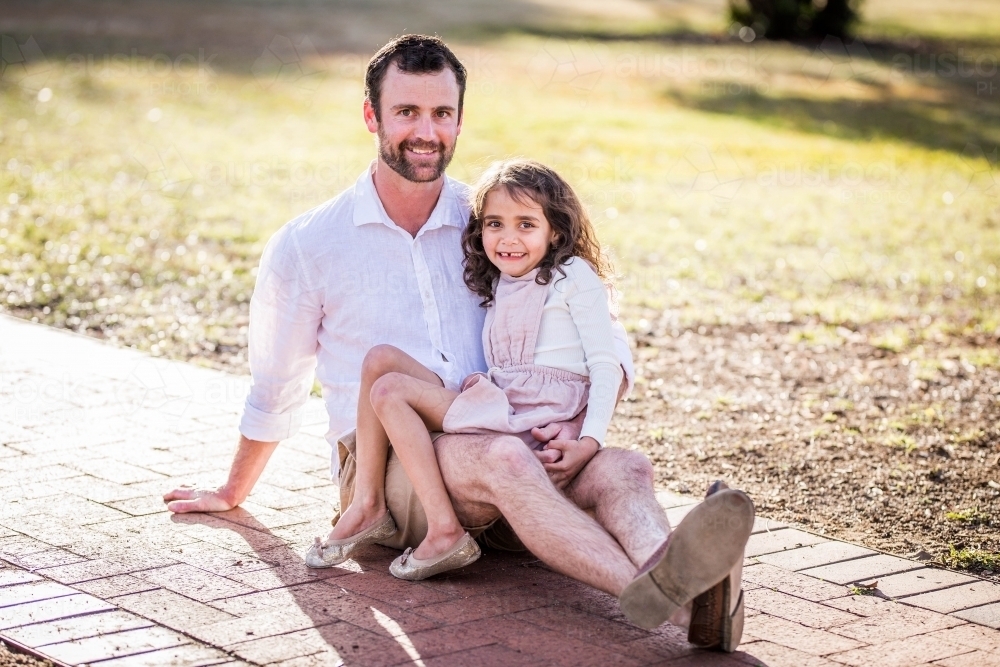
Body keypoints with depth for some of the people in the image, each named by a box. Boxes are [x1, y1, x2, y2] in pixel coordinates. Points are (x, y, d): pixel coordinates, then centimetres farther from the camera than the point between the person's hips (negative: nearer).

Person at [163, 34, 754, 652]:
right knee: (504, 459, -36)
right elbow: (276, 391, 21)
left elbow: (609, 343, 10)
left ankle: (699, 599, -59)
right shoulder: (307, 247, 6)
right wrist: (232, 495, 33)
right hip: (384, 467, -3)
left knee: (623, 467, -28)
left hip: (500, 446, 3)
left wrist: (583, 421, -12)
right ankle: (658, 594, -59)